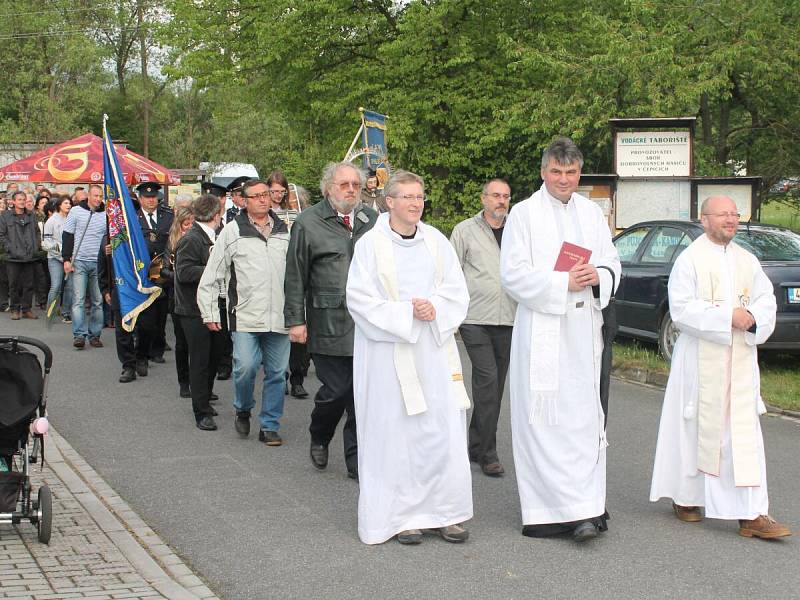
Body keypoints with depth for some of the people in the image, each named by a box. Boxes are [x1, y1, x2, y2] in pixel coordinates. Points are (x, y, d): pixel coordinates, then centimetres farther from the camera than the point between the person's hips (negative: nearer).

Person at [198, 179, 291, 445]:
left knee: (276, 373, 6)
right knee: (246, 367, -13)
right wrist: (210, 313, 1)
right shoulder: (232, 231, 1)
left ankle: (270, 426, 18)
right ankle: (243, 410, 16)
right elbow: (211, 276, 3)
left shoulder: (285, 231, 10)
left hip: (280, 318, 3)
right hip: (246, 317, -3)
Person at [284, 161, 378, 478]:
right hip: (328, 324, -3)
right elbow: (295, 277, 1)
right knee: (336, 390, -2)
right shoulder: (309, 223, 0)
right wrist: (295, 320, -3)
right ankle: (319, 438, 29)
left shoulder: (372, 220, 9)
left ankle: (357, 461, 14)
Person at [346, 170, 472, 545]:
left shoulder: (436, 241, 9)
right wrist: (407, 312, -14)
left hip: (434, 350, 4)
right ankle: (403, 515, 7)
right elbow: (360, 300, -8)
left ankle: (443, 510, 10)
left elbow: (457, 292, 7)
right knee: (396, 434, -1)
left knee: (444, 429, 1)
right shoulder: (371, 245, -3)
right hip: (388, 355, -4)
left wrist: (434, 308, -12)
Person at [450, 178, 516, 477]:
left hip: (508, 321, 5)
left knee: (495, 385, 9)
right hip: (476, 319, -5)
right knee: (487, 380, -13)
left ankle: (477, 446, 21)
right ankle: (487, 453, -7)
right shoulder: (465, 230, 2)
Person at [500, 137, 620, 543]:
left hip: (584, 329, 4)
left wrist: (597, 276, -7)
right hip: (542, 330, -4)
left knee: (584, 418, 4)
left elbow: (612, 262, 16)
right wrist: (563, 284, -15)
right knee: (543, 418, -6)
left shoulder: (592, 212, 13)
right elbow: (513, 274, -8)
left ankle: (584, 509, 8)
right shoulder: (524, 214, -1)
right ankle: (548, 510, -1)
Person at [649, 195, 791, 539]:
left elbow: (766, 299, 11)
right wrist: (727, 316, -20)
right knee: (696, 429, 4)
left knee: (744, 433, -1)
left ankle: (751, 514, -2)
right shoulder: (689, 260, -4)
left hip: (740, 359, 4)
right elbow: (681, 307, -13)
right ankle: (686, 498, 24)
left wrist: (753, 317, -11)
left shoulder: (747, 261, 13)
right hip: (700, 359, -4)